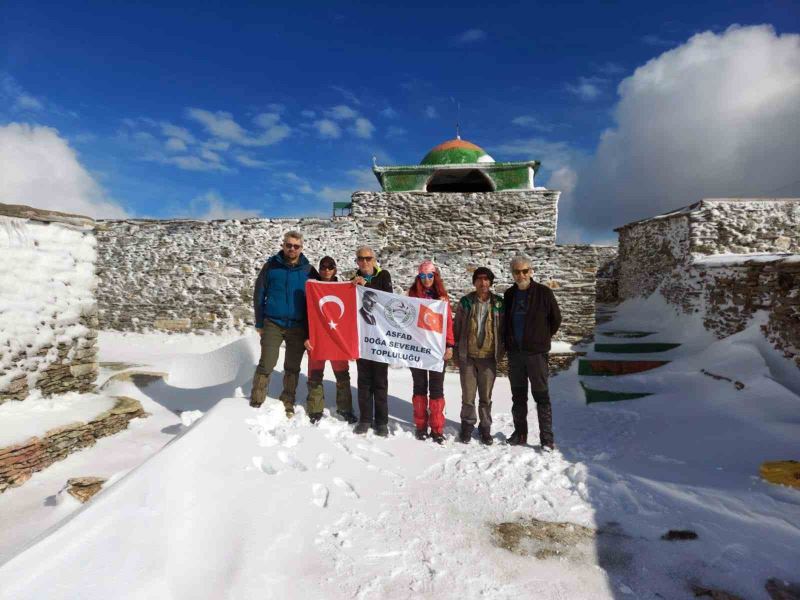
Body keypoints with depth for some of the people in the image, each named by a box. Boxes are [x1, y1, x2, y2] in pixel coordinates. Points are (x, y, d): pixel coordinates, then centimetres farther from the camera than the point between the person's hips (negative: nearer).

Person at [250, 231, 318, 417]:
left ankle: (288, 405, 21)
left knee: (292, 368, 9)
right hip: (273, 324, -1)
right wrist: (260, 323, 1)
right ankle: (255, 404, 10)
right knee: (266, 366, -2)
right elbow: (259, 295, 4)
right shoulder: (271, 266, 0)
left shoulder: (308, 270, 3)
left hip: (298, 327, 1)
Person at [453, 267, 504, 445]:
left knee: (486, 397, 10)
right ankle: (467, 426, 25)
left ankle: (485, 428, 25)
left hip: (488, 357, 0)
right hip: (467, 357, 0)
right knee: (468, 396, 8)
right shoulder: (465, 302, 0)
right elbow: (457, 327, 5)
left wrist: (500, 352, 4)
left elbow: (503, 329, 7)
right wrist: (457, 352, 3)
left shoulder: (498, 303, 0)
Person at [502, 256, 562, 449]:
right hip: (515, 352, 4)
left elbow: (556, 319, 3)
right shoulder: (509, 294, 7)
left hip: (536, 352, -4)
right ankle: (520, 433, 24)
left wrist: (542, 337, 8)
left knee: (541, 395, -1)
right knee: (518, 395, 12)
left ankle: (547, 438, 6)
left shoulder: (544, 293, -6)